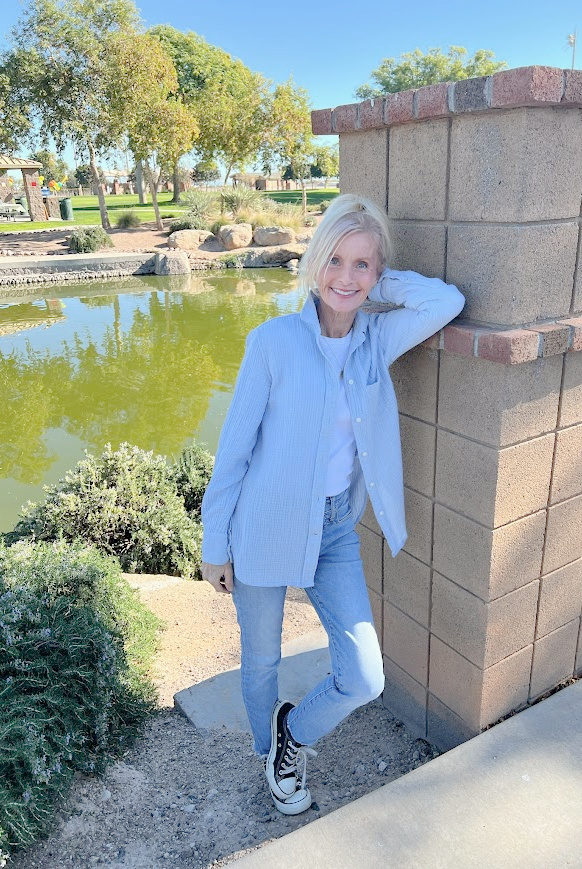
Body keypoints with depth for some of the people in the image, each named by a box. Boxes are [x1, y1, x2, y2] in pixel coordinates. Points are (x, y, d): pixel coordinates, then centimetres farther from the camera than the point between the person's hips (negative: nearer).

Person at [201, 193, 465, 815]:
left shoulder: (378, 340, -1)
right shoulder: (274, 340, -12)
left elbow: (448, 301, -18)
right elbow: (235, 446, -8)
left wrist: (378, 282, -9)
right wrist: (215, 544, -5)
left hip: (336, 530, 3)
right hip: (266, 527, -3)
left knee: (364, 679, 3)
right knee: (261, 662, 18)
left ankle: (293, 734, 36)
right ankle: (270, 753, 52)